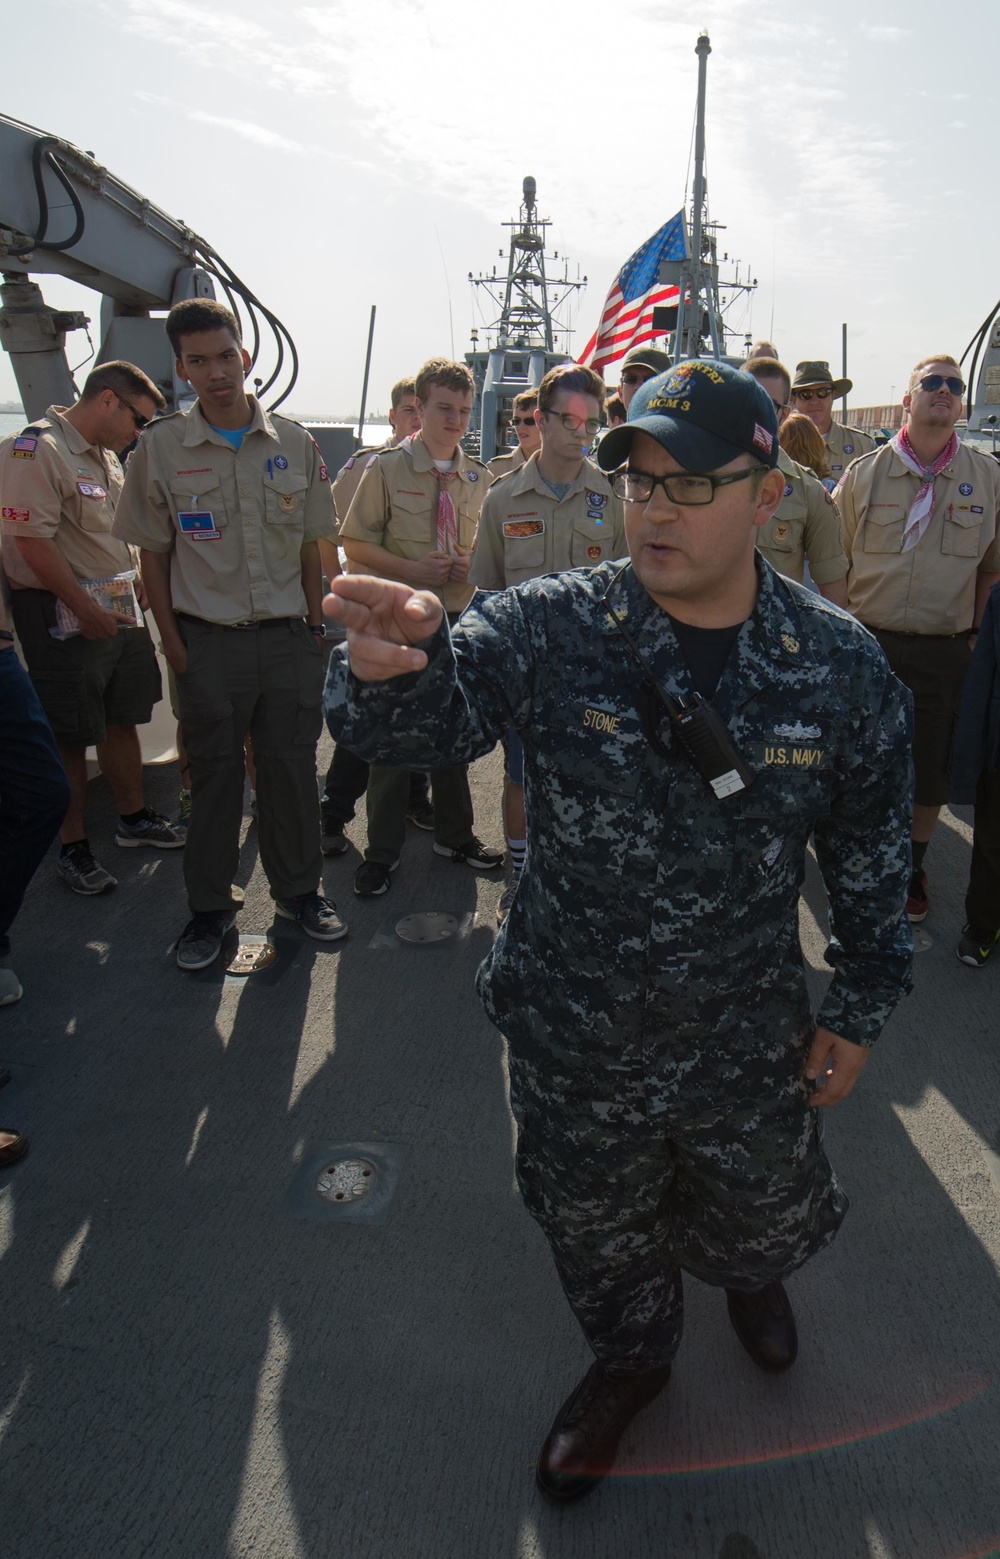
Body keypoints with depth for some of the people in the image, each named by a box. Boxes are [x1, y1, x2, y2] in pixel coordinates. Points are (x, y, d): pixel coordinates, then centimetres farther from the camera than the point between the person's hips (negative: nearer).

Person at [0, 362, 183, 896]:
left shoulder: (104, 455, 16)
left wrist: (135, 589, 16)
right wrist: (87, 610, -19)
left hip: (119, 610, 9)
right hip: (65, 618, -9)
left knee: (123, 720, 17)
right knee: (71, 738, 1)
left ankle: (134, 818, 32)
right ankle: (73, 848, 13)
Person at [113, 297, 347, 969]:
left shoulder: (294, 443, 4)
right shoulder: (160, 448, 0)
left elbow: (310, 547, 10)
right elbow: (154, 556, 2)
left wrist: (316, 629, 5)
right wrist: (176, 648, -3)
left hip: (289, 637, 1)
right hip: (209, 641, -1)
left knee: (292, 766, 8)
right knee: (214, 773, 6)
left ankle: (299, 889, 25)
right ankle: (210, 906, 21)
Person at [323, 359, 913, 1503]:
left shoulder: (840, 667, -11)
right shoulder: (549, 629, -15)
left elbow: (869, 854, -1)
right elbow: (421, 722, -24)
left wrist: (858, 1012, 5)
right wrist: (387, 669, -48)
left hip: (748, 1045, 1)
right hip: (572, 1040, 0)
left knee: (763, 1218, 27)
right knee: (596, 1231, 23)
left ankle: (749, 1274, 66)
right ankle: (632, 1356, 58)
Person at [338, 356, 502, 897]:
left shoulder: (478, 476, 8)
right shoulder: (387, 467, -4)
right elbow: (355, 544, -4)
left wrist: (470, 565, -5)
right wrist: (411, 569, -18)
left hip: (459, 618, 4)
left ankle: (454, 834, 31)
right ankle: (382, 851, 15)